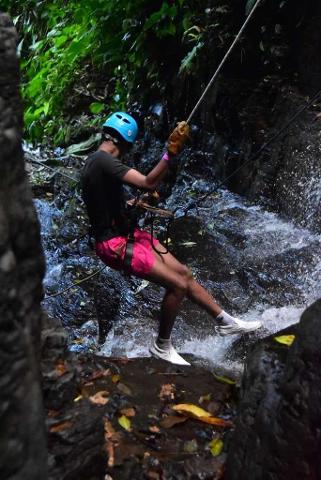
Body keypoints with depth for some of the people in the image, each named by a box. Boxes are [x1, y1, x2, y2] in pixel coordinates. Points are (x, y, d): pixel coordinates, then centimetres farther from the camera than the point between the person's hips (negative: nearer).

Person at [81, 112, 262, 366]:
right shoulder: (103, 160, -20)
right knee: (178, 285, -12)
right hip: (115, 244, -10)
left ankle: (225, 321, 20)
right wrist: (171, 153, -34)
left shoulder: (97, 160, 12)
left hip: (127, 233, 10)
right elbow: (149, 183, -31)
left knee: (183, 272, 9)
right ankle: (162, 346, 8)